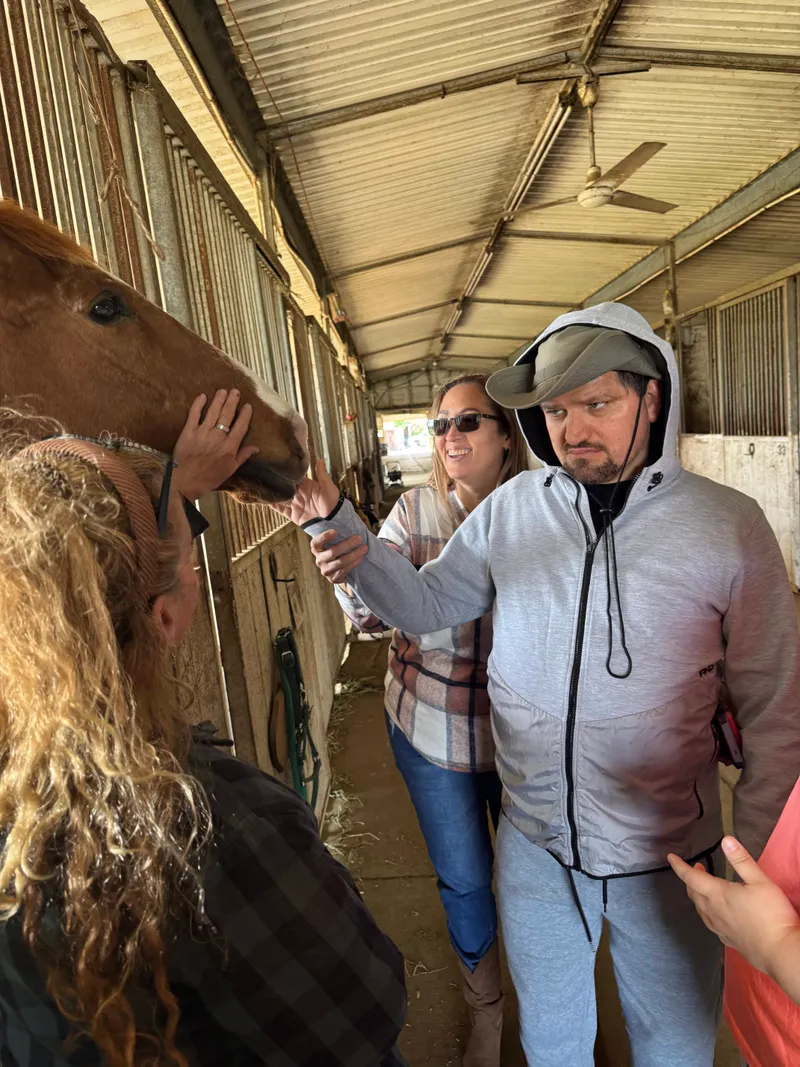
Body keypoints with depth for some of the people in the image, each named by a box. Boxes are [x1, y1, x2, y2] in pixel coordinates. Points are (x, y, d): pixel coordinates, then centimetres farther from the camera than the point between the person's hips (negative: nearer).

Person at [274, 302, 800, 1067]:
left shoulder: (728, 525, -14)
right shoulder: (508, 512, -9)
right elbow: (424, 606, -3)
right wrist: (338, 525, -14)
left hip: (667, 858, -1)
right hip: (534, 845, 2)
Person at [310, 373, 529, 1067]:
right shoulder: (416, 510, -8)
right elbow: (377, 614, -15)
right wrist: (348, 575, -36)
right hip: (431, 728, 1)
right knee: (464, 879, 17)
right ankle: (485, 1004, 49)